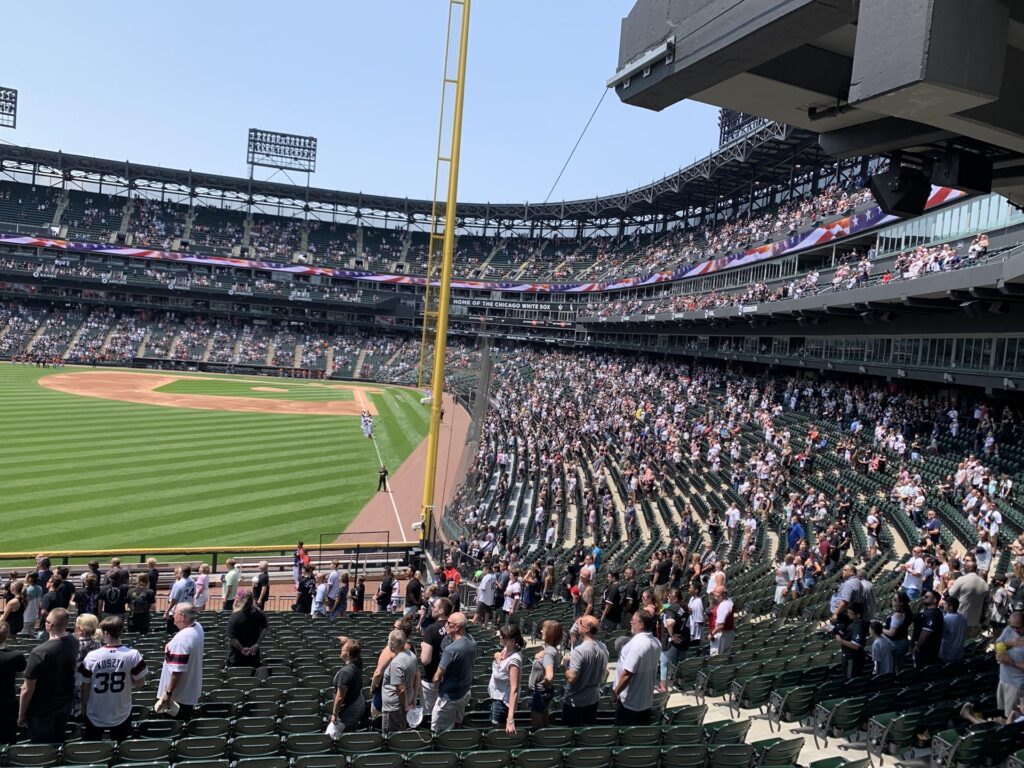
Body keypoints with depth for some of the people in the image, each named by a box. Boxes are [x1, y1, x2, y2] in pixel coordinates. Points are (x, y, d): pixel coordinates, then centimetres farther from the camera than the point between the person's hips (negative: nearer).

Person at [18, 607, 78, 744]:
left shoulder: (39, 653, -31)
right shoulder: (74, 642, -14)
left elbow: (27, 690, -21)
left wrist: (21, 715, -8)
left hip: (42, 710, -5)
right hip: (65, 704, 5)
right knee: (59, 743, 25)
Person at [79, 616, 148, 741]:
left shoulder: (92, 656, -17)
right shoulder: (133, 655, -17)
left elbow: (85, 686, -7)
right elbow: (139, 682, -8)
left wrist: (83, 706, 9)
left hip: (95, 715, 0)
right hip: (121, 715, 0)